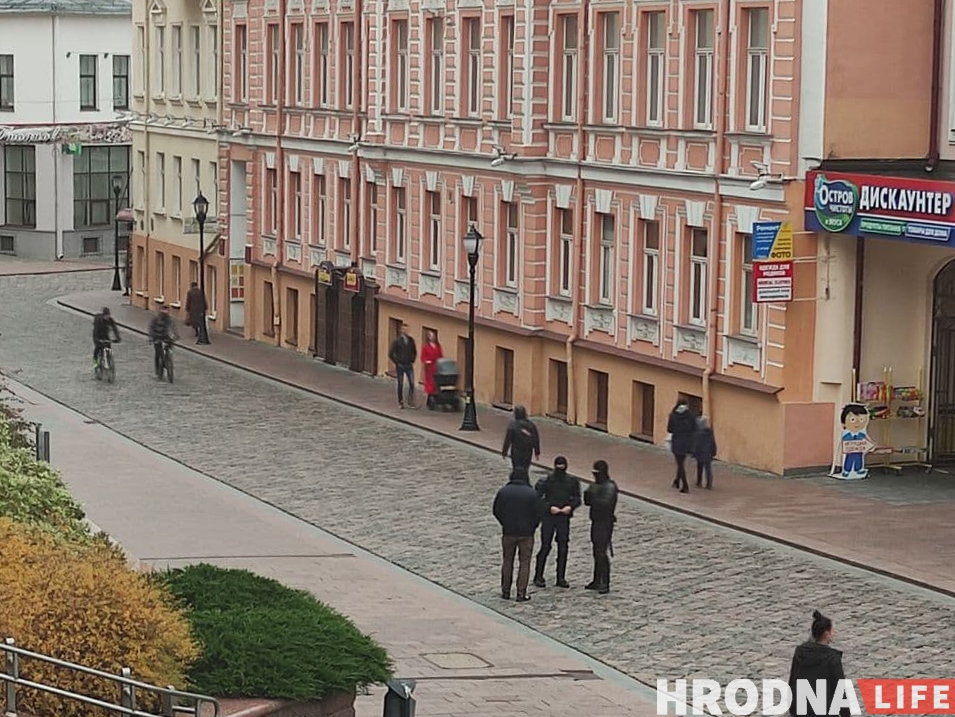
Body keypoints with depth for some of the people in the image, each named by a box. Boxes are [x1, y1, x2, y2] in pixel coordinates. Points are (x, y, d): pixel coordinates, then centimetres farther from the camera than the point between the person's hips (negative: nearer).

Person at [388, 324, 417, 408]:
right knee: (400, 385, 4)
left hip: (409, 365, 2)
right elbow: (390, 354, -5)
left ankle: (411, 400, 0)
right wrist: (396, 363, -4)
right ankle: (400, 402, 13)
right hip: (400, 366, -2)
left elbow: (415, 352, 20)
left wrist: (412, 361, 10)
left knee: (412, 383, -10)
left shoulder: (411, 340, 4)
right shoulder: (397, 340, -7)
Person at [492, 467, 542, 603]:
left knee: (507, 561, 15)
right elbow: (538, 514, -7)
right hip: (526, 534, -2)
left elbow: (496, 511, 2)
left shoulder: (503, 491, -4)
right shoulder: (532, 494, -10)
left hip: (508, 532, 2)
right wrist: (532, 527, 10)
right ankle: (521, 593, 3)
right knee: (524, 563, 6)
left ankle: (505, 591, 19)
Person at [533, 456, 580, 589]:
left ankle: (561, 578, 14)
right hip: (548, 517, -3)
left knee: (563, 548, 4)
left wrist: (570, 507, -11)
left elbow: (577, 499, 9)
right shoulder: (546, 481, -7)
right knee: (545, 547, -1)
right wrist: (549, 507, -19)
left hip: (564, 518, 3)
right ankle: (538, 576, 11)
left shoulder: (572, 481, 3)